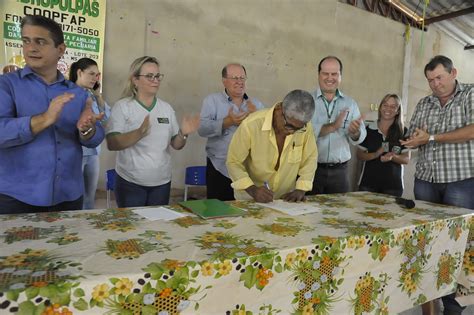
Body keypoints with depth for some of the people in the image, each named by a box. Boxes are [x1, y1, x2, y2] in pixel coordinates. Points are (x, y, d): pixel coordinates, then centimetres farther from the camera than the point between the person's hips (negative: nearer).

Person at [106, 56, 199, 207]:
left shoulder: (167, 108, 6)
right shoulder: (122, 106, -6)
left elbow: (176, 145, 9)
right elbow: (112, 144, -15)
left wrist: (183, 134, -13)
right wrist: (139, 133, -31)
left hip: (162, 183, 4)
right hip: (130, 183, -3)